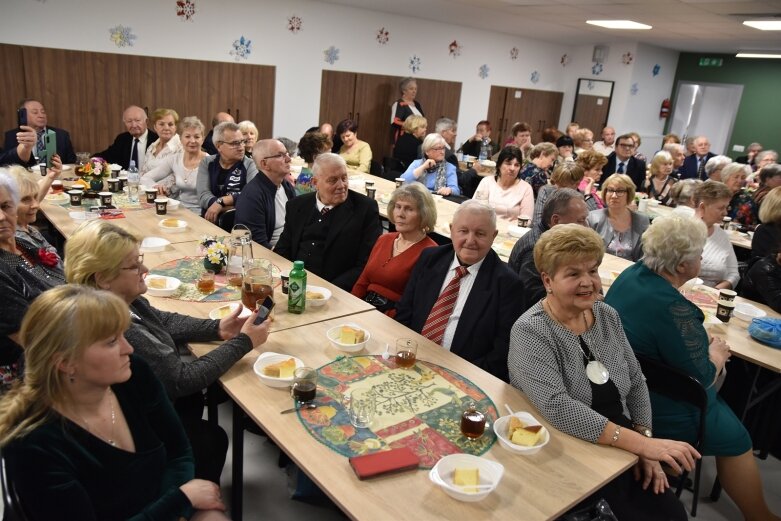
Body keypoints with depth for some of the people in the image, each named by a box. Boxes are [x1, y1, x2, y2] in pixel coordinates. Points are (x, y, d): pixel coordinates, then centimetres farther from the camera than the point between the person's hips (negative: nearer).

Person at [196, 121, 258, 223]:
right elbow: (203, 196, -3)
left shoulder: (250, 165, 3)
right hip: (209, 221, 1)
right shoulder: (207, 163, 9)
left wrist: (221, 202, -14)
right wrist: (236, 206, -15)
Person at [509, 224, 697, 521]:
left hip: (621, 451, 6)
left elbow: (636, 383, 9)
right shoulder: (530, 332, -18)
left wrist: (646, 443, -5)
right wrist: (639, 442, -31)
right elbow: (556, 408, -29)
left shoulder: (607, 316, 2)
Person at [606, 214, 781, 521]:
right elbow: (703, 378, -19)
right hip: (653, 408, -9)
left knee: (719, 399, 27)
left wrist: (703, 342, 3)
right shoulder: (673, 309, -32)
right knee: (736, 439, 12)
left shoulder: (632, 273, -6)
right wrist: (717, 355, 1)